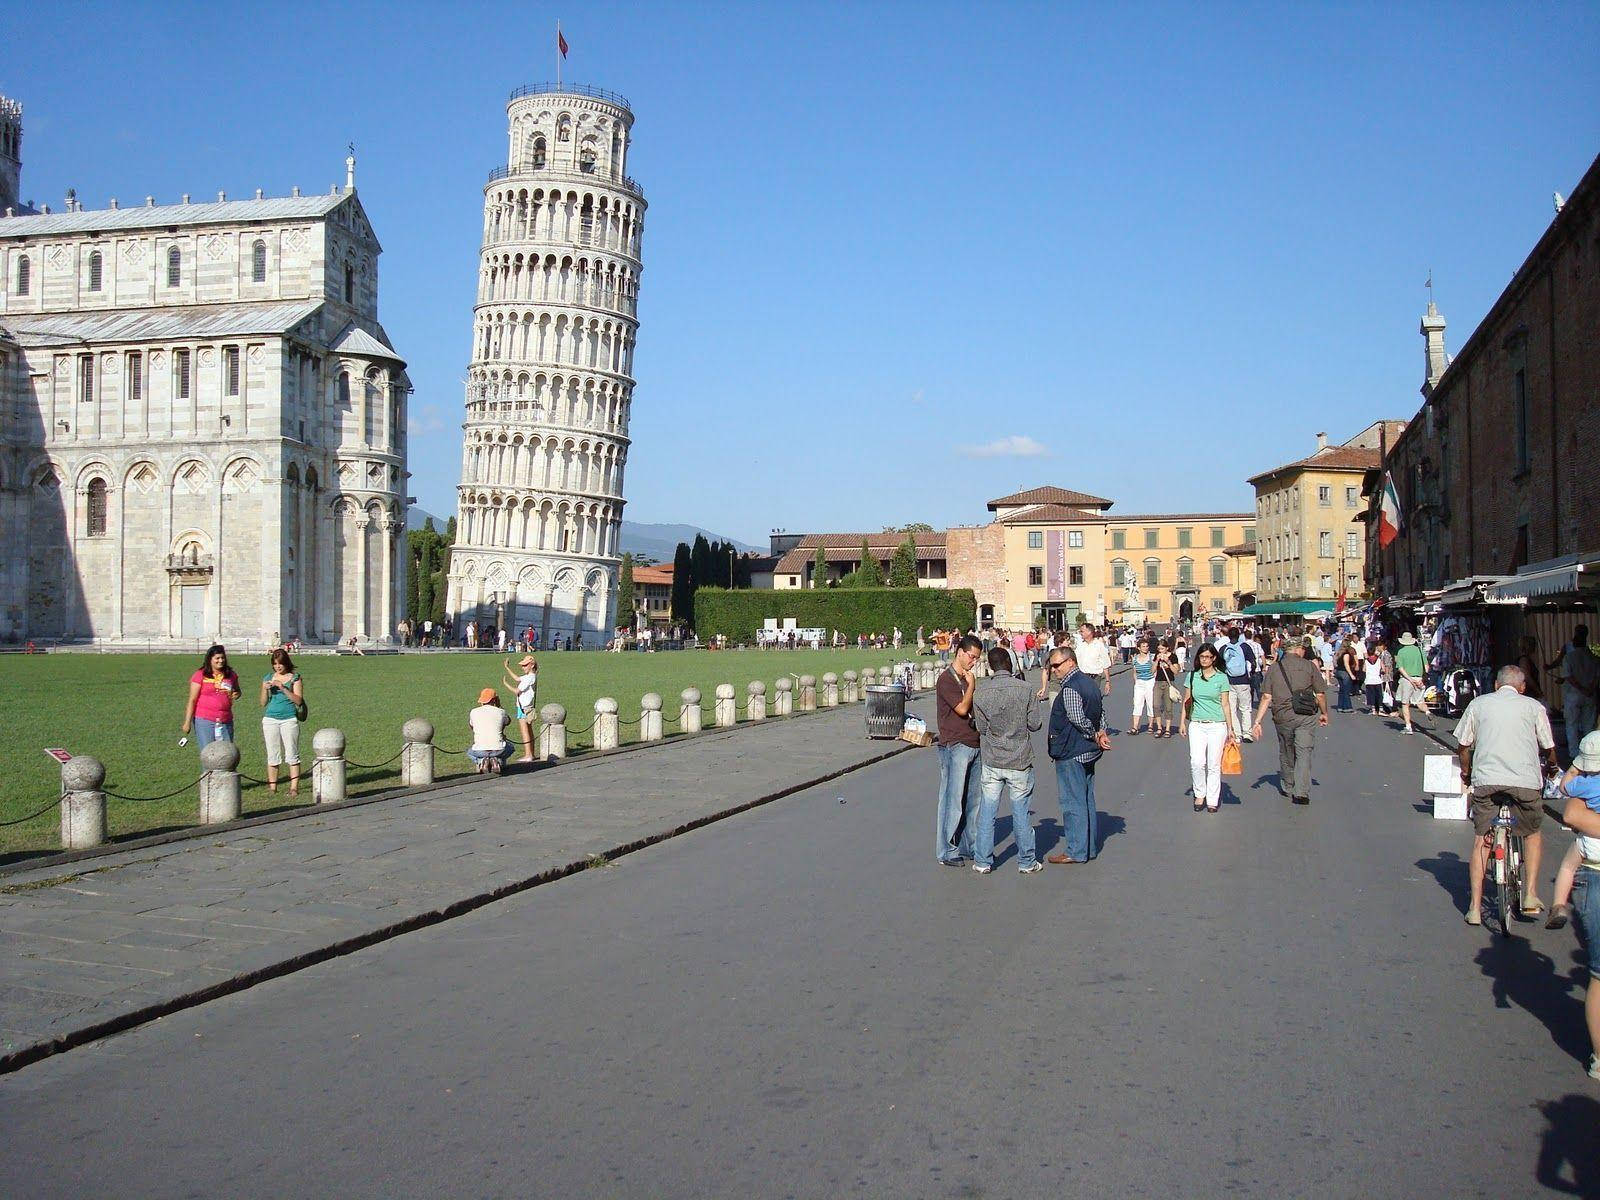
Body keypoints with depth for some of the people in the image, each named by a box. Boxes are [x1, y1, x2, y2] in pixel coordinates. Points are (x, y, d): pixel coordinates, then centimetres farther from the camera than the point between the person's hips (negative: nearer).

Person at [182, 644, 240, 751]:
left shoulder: (231, 675, 9)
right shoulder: (200, 675, -2)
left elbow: (237, 690, 28)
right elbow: (192, 700, -2)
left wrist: (236, 694, 2)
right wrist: (187, 722, -6)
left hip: (225, 722, 4)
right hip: (204, 720, -4)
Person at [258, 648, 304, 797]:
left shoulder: (294, 678, 3)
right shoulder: (268, 678, 12)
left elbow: (298, 700, -6)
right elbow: (263, 703, 12)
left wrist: (283, 688, -15)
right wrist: (265, 689, -6)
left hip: (289, 719, -3)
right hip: (270, 719, 3)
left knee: (292, 755, -4)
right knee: (272, 755, 5)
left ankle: (294, 787, -3)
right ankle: (272, 787, 9)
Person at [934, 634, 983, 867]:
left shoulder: (967, 679, 17)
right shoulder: (946, 679, -9)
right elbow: (962, 708, -17)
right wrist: (971, 684, -6)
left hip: (973, 745, 8)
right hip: (955, 746, -8)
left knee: (973, 799, 10)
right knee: (953, 800, -5)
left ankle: (968, 846, 19)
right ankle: (947, 852, 1)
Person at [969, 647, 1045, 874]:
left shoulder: (980, 691, -6)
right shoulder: (1024, 689, -11)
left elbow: (980, 727, -1)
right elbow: (1035, 724, -7)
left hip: (991, 761, 1)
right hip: (1019, 761, -1)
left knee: (986, 813, 10)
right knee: (1020, 813, 9)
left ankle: (982, 861, 15)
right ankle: (1027, 862, 18)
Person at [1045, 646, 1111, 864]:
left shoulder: (1070, 688, -20)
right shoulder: (1090, 682, 11)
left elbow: (1078, 719, -26)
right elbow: (1101, 712, 14)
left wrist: (1095, 736, -12)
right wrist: (1101, 733, 0)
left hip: (1071, 753, -10)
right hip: (1088, 752, 10)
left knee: (1072, 801, -3)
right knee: (1087, 799, 16)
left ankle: (1075, 851, 2)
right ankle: (1090, 846, 23)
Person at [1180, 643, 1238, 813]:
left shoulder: (1221, 678, 1)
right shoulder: (1192, 676, 6)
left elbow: (1225, 704, 3)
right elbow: (1186, 701, 12)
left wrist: (1230, 728, 3)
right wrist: (1182, 722, 6)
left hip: (1217, 725, -1)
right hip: (1197, 725, 1)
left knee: (1214, 764, 1)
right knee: (1197, 762, -10)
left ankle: (1212, 800, 12)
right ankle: (1200, 794, 9)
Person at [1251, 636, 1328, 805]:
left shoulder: (1274, 668, 4)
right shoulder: (1309, 666, -1)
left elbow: (1266, 697, -2)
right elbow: (1320, 694, 0)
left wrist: (1258, 721, 0)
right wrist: (1324, 713, 17)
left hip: (1283, 716, 2)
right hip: (1306, 716, -2)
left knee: (1286, 753, 17)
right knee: (1303, 753, -1)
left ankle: (1287, 788, 30)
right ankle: (1302, 791, -10)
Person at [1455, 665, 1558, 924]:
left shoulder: (1478, 704, 14)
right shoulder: (1534, 706, 12)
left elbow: (1463, 745, 14)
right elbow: (1548, 747, 14)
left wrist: (1466, 771, 32)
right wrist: (1553, 767, 36)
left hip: (1486, 779, 1)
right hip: (1526, 780, 0)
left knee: (1480, 841, 11)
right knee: (1532, 834, 23)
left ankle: (1475, 908, 7)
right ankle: (1531, 895, 14)